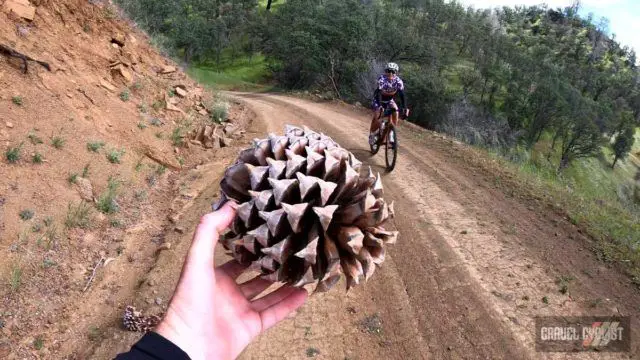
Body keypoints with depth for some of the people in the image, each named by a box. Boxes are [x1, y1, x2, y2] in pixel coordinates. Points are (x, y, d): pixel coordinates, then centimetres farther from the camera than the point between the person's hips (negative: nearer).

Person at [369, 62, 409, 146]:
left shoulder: (398, 81, -22)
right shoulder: (382, 79, -30)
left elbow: (402, 94, -27)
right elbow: (378, 93, -40)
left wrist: (404, 108, -40)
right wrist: (379, 106, -54)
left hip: (389, 100, 3)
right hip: (379, 99, -3)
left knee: (396, 112, -21)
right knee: (377, 115, -22)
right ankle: (372, 134, -1)